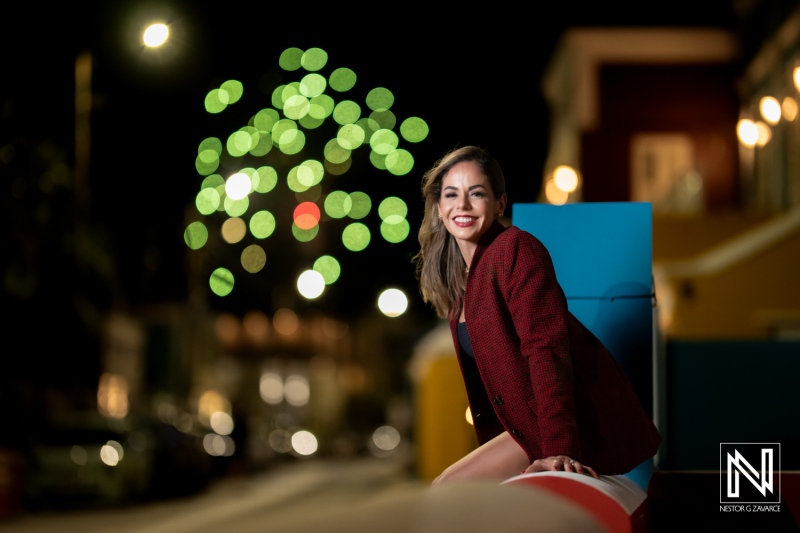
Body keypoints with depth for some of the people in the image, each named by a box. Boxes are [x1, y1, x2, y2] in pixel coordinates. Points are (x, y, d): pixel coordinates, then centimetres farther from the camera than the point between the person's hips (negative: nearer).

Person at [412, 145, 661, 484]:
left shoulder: (515, 249, -12)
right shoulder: (456, 272, 15)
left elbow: (546, 348, -22)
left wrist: (560, 451, -31)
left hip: (581, 426, -9)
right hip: (524, 424, 9)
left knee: (445, 492, -14)